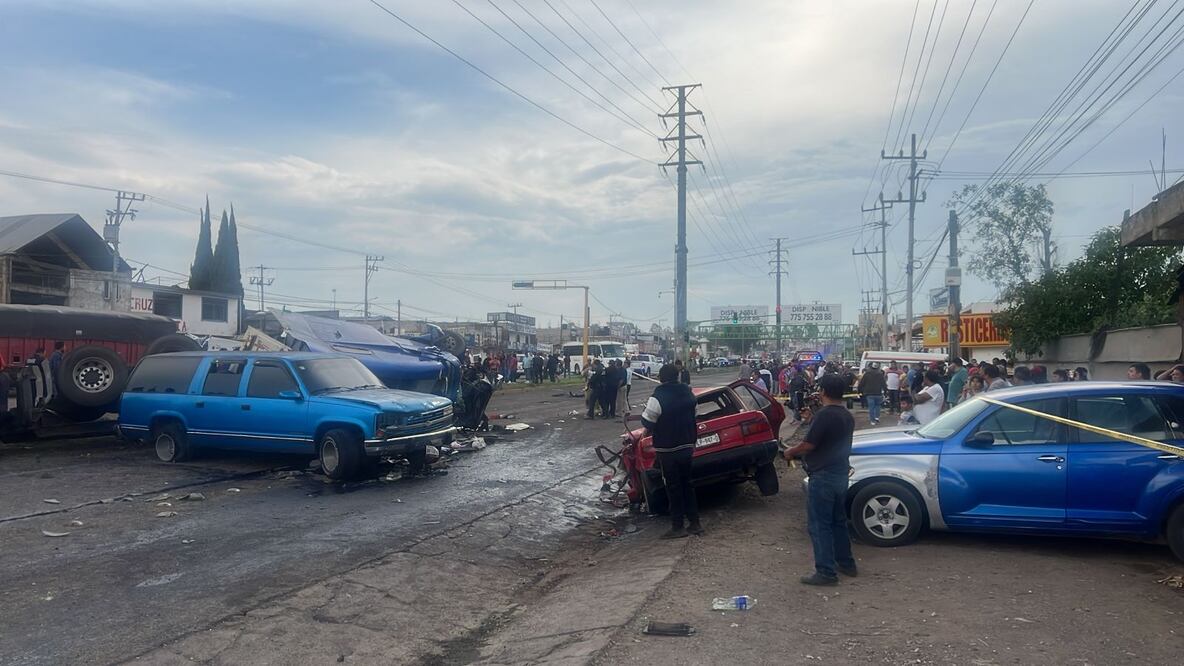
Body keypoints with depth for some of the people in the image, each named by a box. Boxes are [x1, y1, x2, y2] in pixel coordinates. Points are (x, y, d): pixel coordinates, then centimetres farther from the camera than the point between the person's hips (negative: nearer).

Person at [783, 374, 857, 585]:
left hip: (823, 476, -9)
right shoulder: (847, 416, 9)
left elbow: (808, 444, -21)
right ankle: (846, 563, 29)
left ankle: (826, 572, -1)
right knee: (838, 520, 20)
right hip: (841, 473, 9)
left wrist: (791, 452, -2)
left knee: (819, 524, -3)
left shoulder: (824, 415, -19)